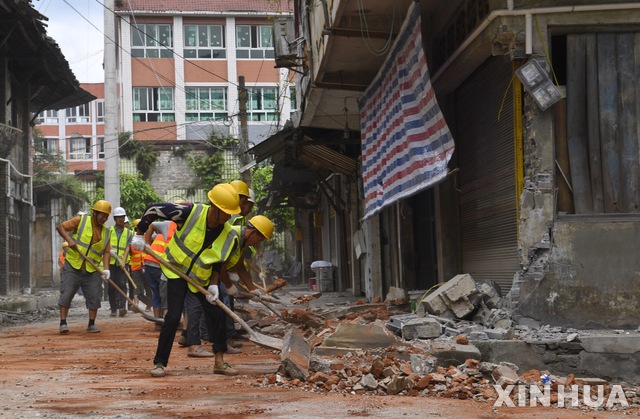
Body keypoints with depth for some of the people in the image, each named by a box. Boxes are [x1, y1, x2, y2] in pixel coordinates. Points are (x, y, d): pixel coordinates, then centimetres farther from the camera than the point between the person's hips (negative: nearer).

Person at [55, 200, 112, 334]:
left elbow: (106, 251, 5)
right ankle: (63, 323, -1)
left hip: (92, 271, 4)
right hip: (72, 267, -4)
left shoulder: (105, 232, 10)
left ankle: (91, 325, 12)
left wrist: (106, 269, -9)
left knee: (94, 297, 2)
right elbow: (60, 227, -4)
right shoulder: (81, 220, -2)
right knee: (66, 294, -6)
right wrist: (69, 240, -21)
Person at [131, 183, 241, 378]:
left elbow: (218, 263, 0)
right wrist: (140, 234, -12)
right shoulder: (191, 212, -27)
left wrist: (213, 284, -11)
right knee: (173, 317, -12)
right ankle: (159, 363, 0)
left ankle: (219, 362, 10)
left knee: (217, 314, -2)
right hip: (177, 269, -4)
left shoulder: (228, 236, -14)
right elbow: (153, 210, -18)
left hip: (201, 277, 4)